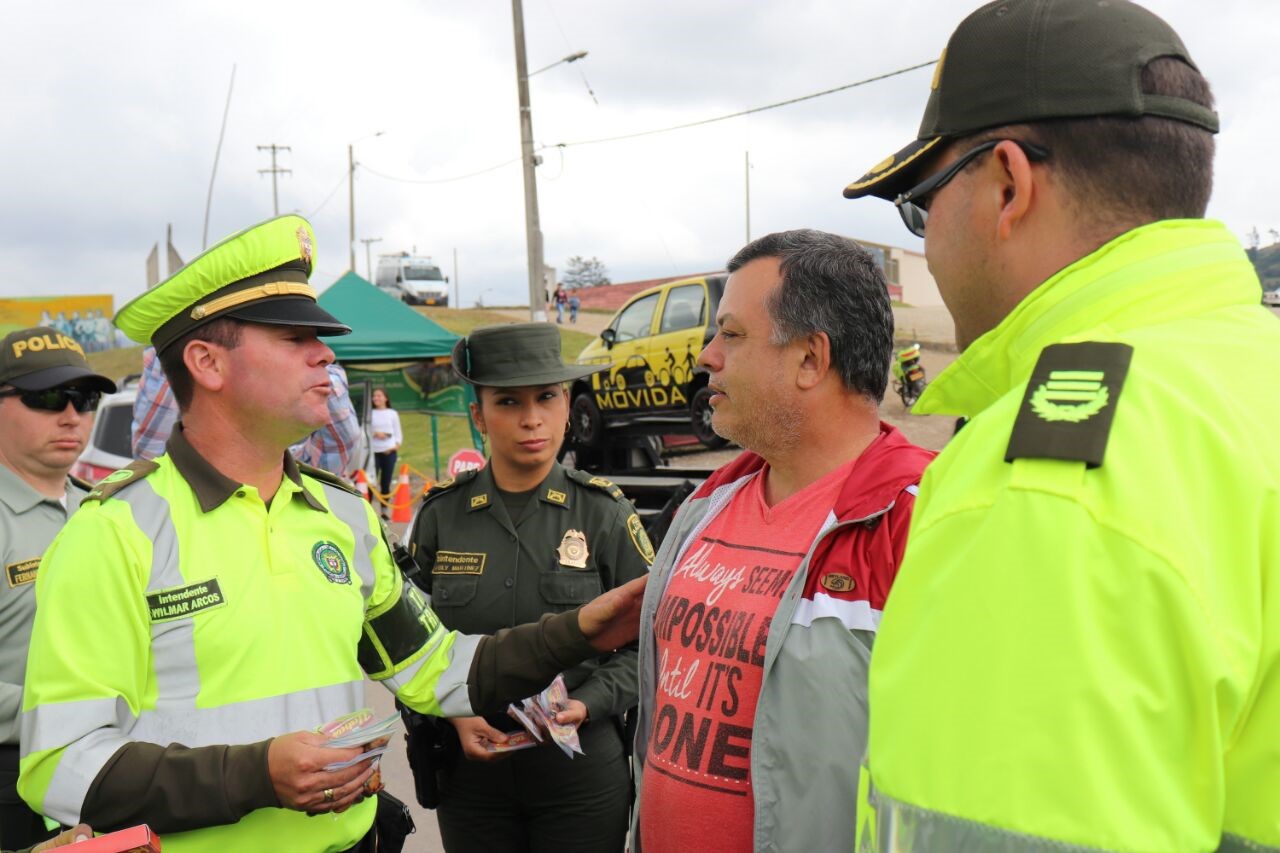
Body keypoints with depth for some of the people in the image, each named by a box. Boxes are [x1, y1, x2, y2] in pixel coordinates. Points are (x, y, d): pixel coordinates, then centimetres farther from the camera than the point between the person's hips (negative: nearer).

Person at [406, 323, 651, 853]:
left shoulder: (605, 513, -5)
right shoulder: (441, 516, -1)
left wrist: (588, 704, -15)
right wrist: (455, 714, -9)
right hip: (470, 768, 2)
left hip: (584, 771, -1)